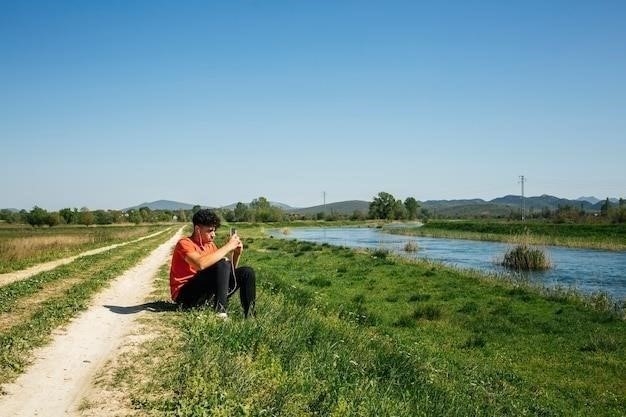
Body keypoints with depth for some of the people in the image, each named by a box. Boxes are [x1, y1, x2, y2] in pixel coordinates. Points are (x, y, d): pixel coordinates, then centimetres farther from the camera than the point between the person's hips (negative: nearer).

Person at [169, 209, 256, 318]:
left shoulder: (211, 245, 11)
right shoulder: (185, 244, -12)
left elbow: (230, 270, 12)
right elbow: (201, 264, -33)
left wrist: (236, 254, -6)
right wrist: (227, 246, -26)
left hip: (206, 294, 7)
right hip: (185, 295, -7)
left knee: (246, 272, -4)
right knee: (222, 264, -27)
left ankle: (250, 315, -8)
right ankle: (220, 311, -31)